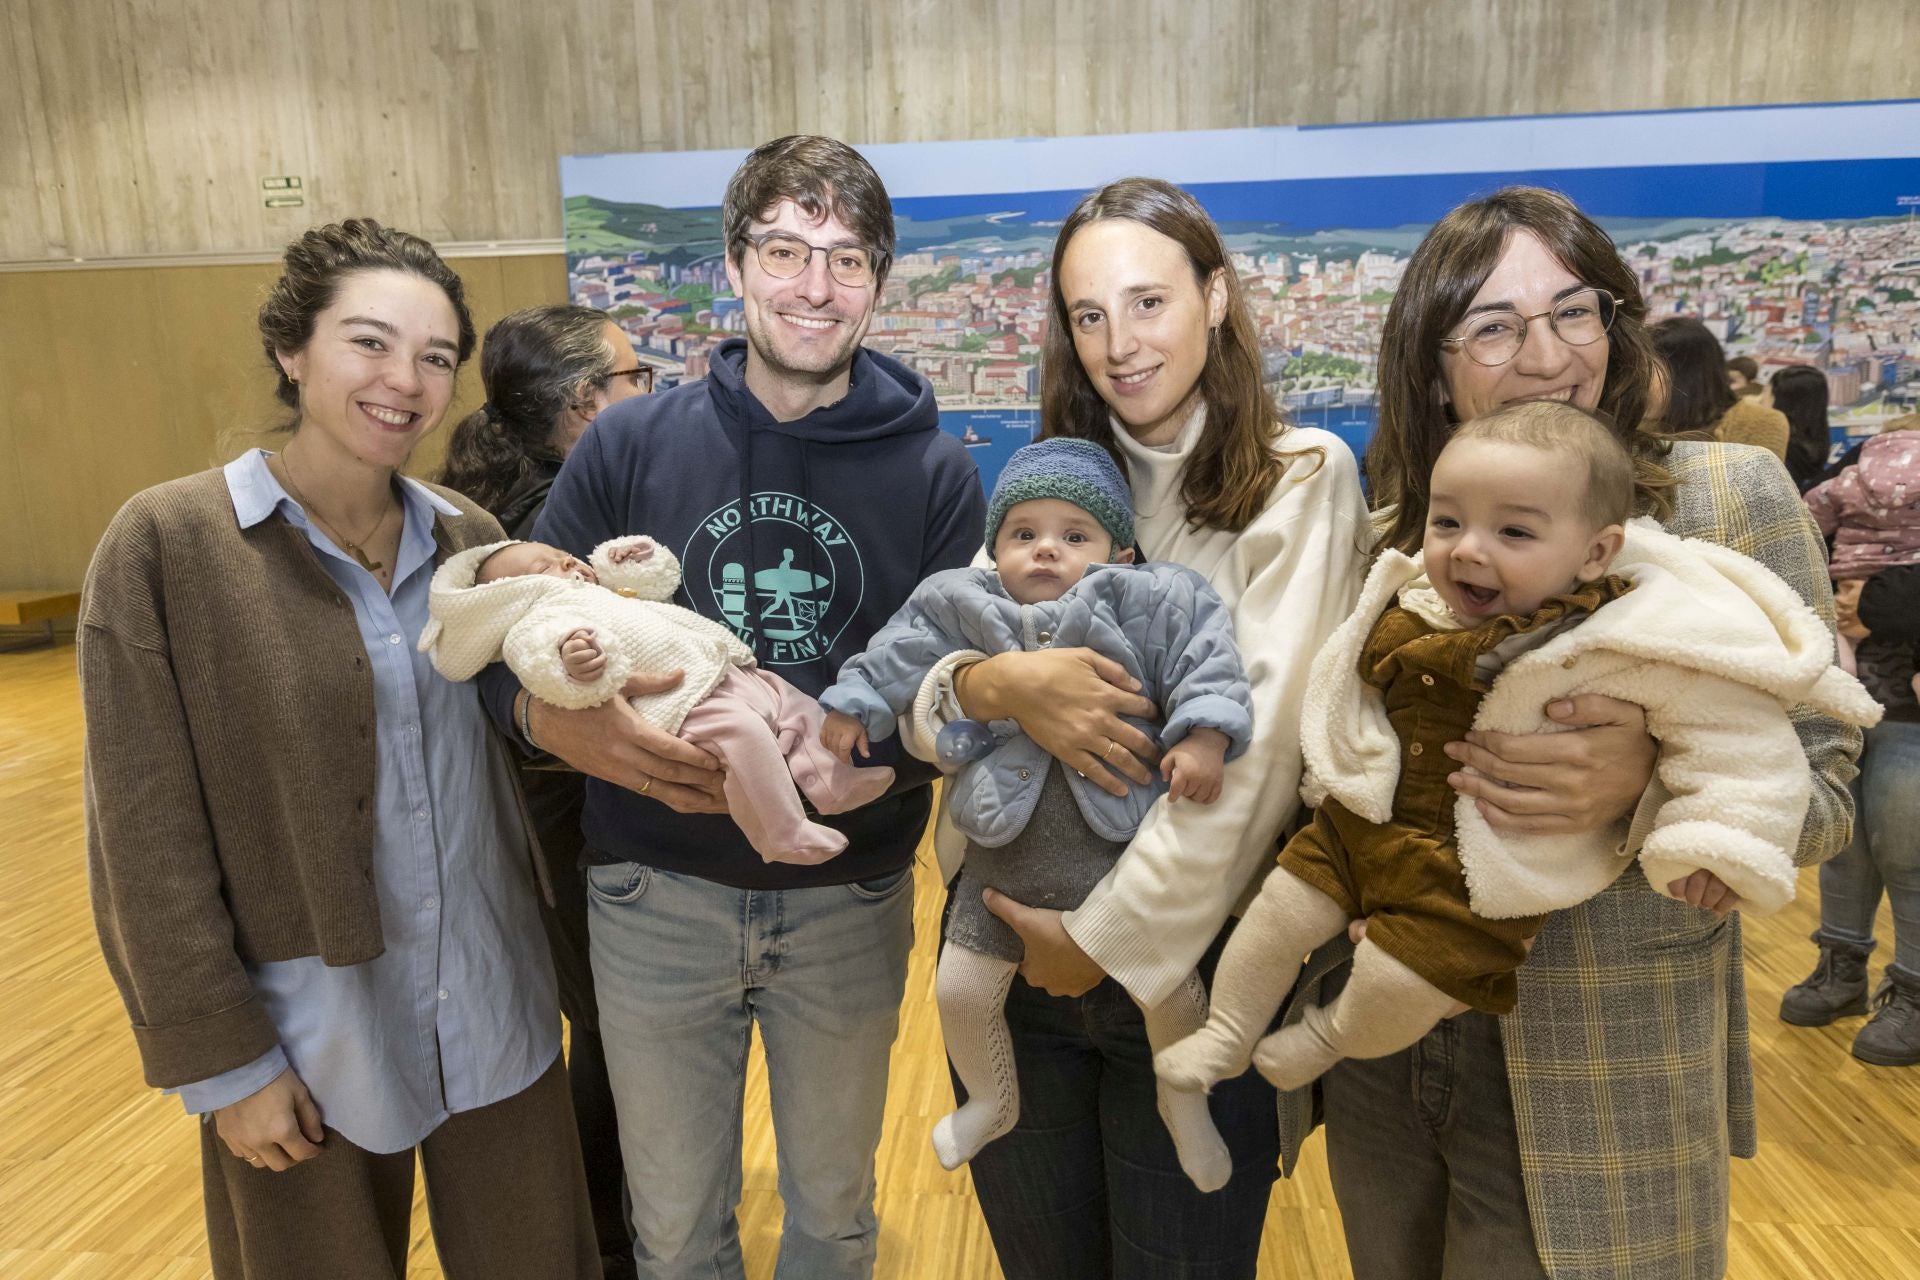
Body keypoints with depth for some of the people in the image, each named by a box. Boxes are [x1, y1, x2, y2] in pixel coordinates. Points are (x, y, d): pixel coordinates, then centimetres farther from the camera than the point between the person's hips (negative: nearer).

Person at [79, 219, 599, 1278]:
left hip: (495, 1010, 4)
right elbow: (148, 840, -9)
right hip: (307, 1026, -3)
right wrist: (222, 1058, -8)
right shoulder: (166, 544, -11)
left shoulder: (469, 537, 1)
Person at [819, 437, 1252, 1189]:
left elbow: (1206, 652, -11)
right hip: (1004, 863, 2)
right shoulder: (964, 609, -1)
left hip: (1119, 853, -2)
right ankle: (992, 1103, 39)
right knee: (959, 989, 7)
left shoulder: (1146, 607, -8)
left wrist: (1204, 735, -22)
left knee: (1171, 987, 4)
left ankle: (1184, 1106, 37)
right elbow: (899, 655, 9)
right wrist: (853, 704, 9)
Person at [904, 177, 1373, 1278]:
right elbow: (915, 710, 1)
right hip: (1009, 942, 4)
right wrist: (996, 683, -21)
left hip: (1193, 956, -3)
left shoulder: (1301, 479, -6)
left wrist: (1108, 936, -15)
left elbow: (1259, 745, -15)